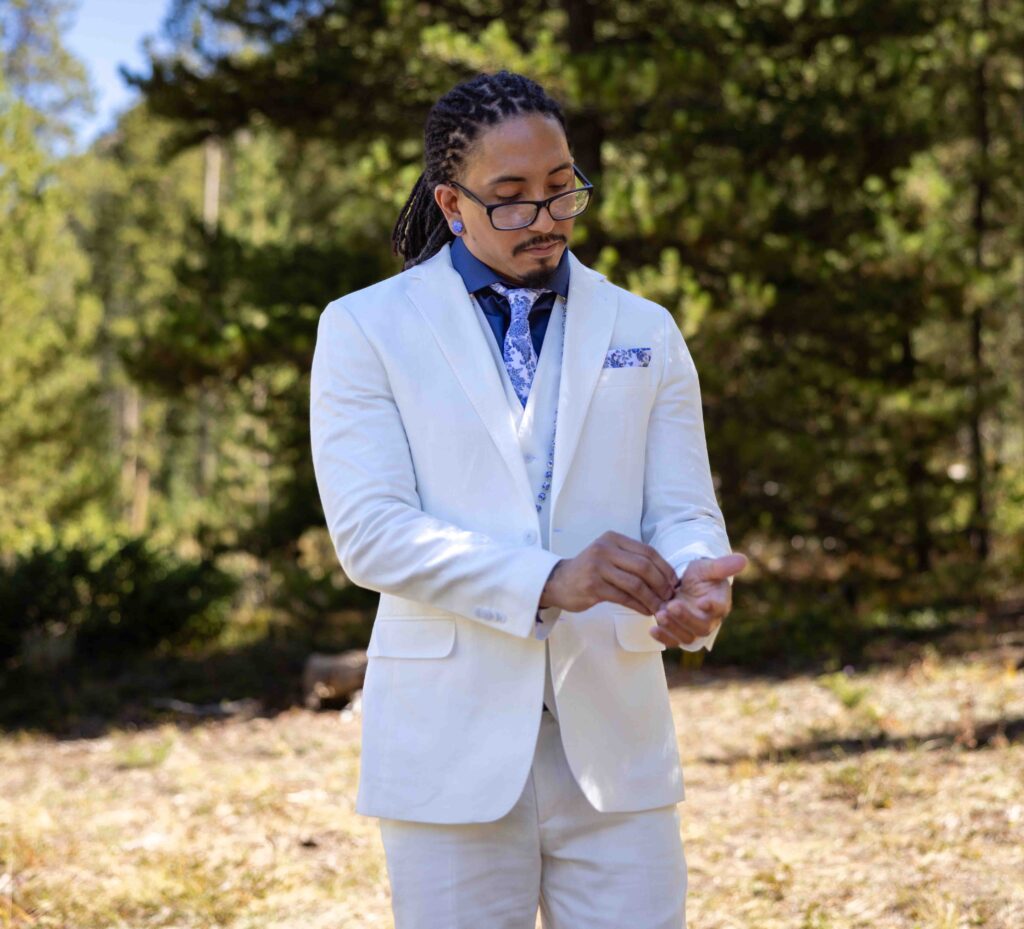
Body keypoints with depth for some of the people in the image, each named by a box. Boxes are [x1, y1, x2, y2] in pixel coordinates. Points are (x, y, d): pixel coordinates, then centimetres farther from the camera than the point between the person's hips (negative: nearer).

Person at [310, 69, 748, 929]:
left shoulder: (645, 333, 12)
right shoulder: (366, 329, 2)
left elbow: (684, 512, 7)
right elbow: (369, 529, -9)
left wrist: (694, 580, -19)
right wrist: (549, 583, -23)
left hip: (615, 745, 2)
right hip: (452, 746, -2)